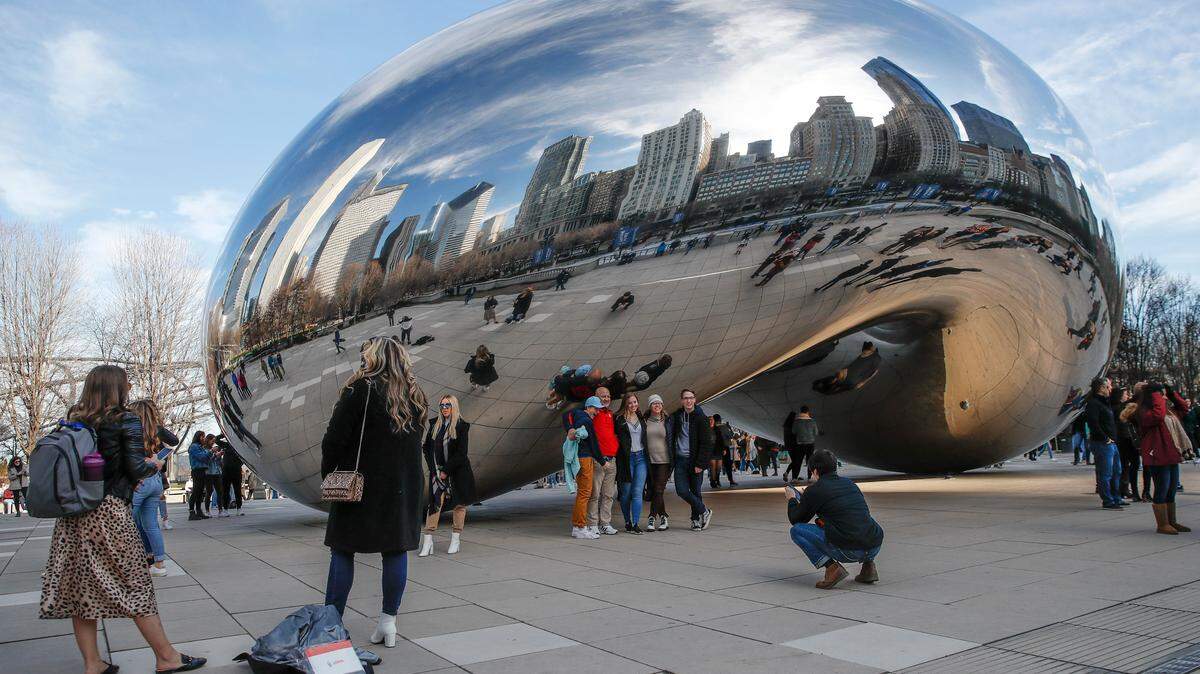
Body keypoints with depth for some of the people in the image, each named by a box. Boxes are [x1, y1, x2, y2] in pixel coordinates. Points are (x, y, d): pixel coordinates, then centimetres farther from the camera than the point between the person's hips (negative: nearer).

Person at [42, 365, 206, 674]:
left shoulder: (73, 421, 10)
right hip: (109, 512, -6)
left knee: (81, 587, 10)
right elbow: (136, 468, -11)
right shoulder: (126, 420, -7)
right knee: (135, 584, 2)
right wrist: (154, 464, 9)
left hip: (73, 516, 6)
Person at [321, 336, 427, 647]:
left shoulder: (361, 388, -9)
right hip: (403, 483, 5)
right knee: (396, 549, 8)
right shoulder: (415, 395, 8)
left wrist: (327, 472, 2)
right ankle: (388, 622, 13)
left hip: (359, 481, -4)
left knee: (342, 550, 5)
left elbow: (335, 436, -10)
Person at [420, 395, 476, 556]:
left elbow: (461, 453, -11)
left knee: (459, 504, 4)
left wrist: (446, 470, -13)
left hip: (458, 471, -2)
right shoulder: (435, 424, 6)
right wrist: (434, 469, -2)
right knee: (435, 503, -6)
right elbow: (427, 447, 9)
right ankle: (427, 541, -5)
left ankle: (455, 539, 15)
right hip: (438, 471, 2)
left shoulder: (462, 426, -7)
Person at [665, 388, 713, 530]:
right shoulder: (676, 416, 8)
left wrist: (700, 463, -13)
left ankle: (696, 518, 21)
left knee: (695, 491, 2)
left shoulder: (701, 417, -5)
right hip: (680, 460, 4)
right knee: (682, 490, -5)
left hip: (694, 460, -4)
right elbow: (670, 437, 18)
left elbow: (706, 443, -7)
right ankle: (704, 511, 12)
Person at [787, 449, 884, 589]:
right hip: (875, 547, 7)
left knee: (797, 530, 6)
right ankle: (868, 564, 18)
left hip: (849, 551, -6)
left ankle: (832, 568, -5)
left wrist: (792, 499, 33)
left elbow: (795, 520, 12)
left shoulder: (815, 490, 0)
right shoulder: (849, 483, 18)